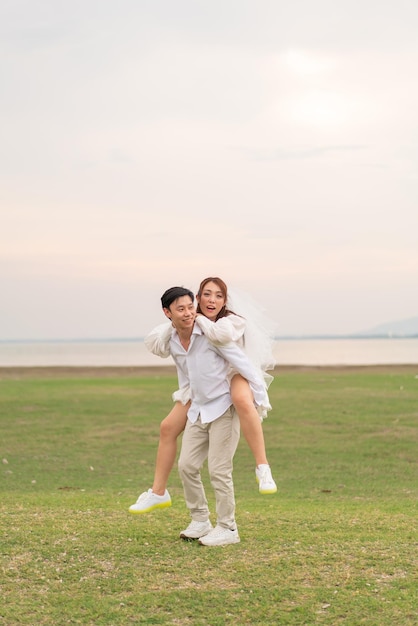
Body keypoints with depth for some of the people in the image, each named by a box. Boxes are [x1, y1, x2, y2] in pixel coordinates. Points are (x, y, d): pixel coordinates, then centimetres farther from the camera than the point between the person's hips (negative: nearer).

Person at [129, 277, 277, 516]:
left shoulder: (233, 321, -21)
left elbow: (224, 334, -45)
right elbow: (155, 344, -7)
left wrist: (199, 319, -29)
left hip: (235, 375, -6)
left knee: (242, 401, -42)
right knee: (168, 428, 1)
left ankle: (263, 469, -40)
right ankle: (158, 493, 15)